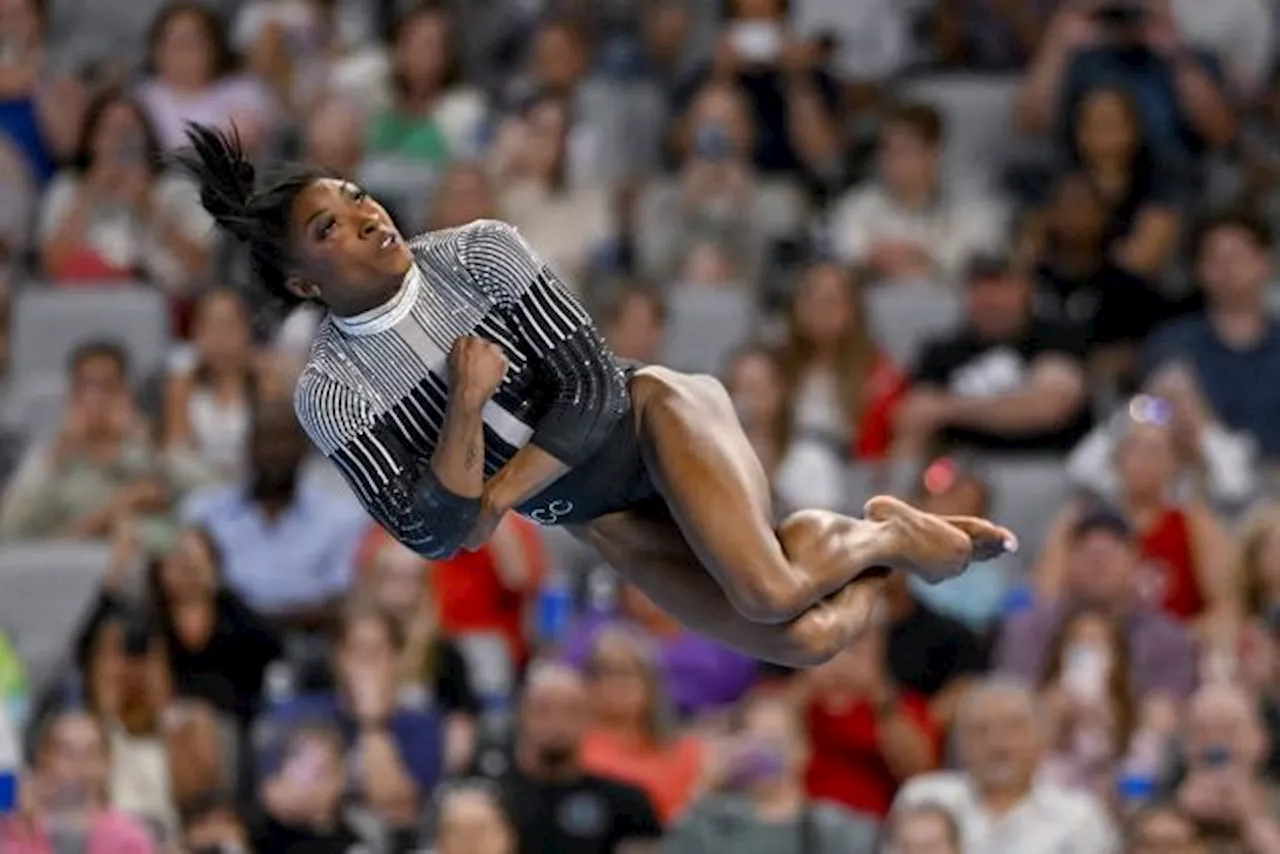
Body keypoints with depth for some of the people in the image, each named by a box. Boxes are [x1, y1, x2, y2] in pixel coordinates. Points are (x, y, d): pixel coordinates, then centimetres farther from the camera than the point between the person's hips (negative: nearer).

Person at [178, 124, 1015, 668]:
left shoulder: (479, 253, -10)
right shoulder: (329, 393, -10)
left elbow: (596, 384, -11)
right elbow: (431, 532, -16)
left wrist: (499, 496, -19)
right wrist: (464, 408, -29)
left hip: (645, 414, -1)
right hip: (592, 520, 1)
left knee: (768, 593, -30)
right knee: (804, 637, -18)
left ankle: (883, 532, 2)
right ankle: (873, 538, 13)